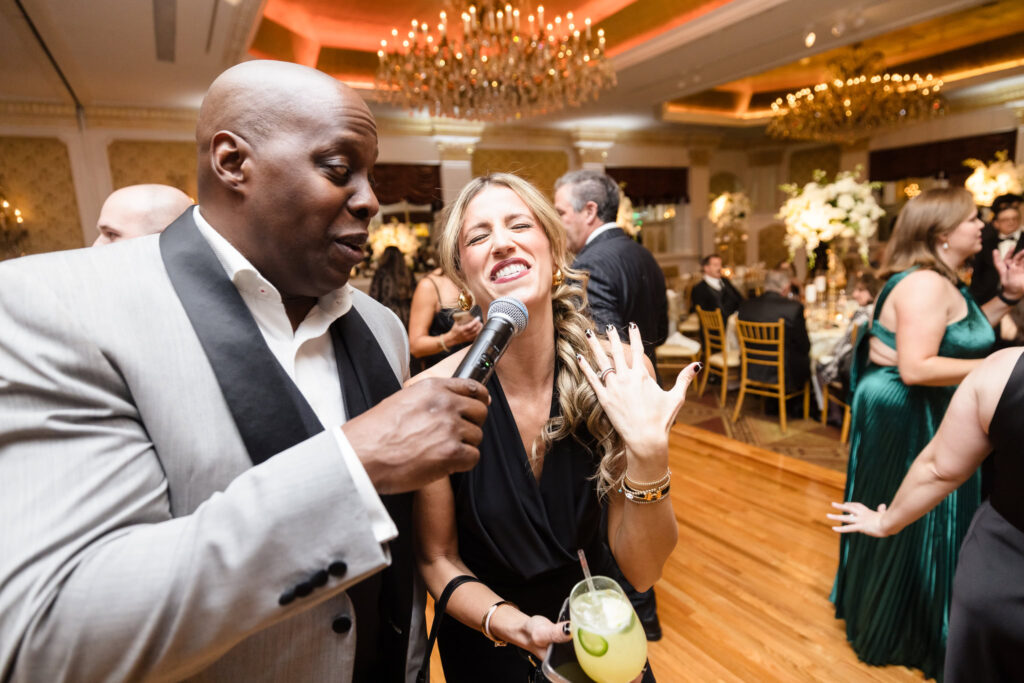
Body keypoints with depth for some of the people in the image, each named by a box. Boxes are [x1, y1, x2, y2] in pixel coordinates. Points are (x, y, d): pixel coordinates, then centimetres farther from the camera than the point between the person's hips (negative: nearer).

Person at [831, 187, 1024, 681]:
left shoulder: (940, 281, 11)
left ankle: (872, 611, 41)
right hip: (908, 417, -11)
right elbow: (916, 368, -30)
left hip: (921, 417, 11)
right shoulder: (925, 284, -23)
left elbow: (961, 335, 15)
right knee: (907, 526, 5)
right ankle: (893, 633, 26)